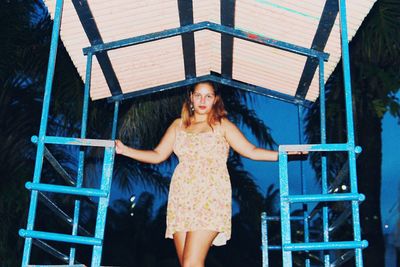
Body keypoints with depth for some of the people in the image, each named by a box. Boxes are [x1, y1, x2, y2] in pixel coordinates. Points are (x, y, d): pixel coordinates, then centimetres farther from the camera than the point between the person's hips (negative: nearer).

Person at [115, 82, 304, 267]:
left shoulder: (221, 125, 9)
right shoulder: (179, 125, 18)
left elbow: (251, 151, 4)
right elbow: (157, 155, 16)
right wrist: (124, 150, 8)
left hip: (210, 197, -4)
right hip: (182, 197, 4)